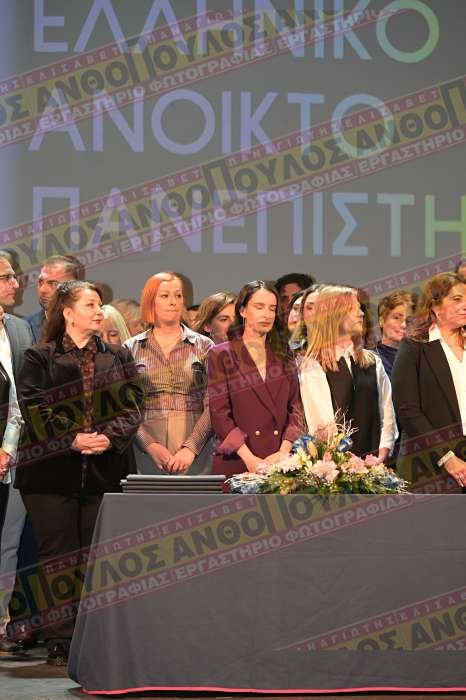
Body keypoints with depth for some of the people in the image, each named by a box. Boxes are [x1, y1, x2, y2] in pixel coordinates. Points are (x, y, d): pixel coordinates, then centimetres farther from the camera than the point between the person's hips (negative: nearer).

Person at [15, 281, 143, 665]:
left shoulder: (119, 358, 15)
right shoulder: (39, 358, 6)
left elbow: (132, 406, 6)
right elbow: (34, 407, -4)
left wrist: (109, 436, -13)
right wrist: (71, 439, -16)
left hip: (106, 470, 2)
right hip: (52, 471, -2)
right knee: (57, 557, -1)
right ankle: (59, 644, 3)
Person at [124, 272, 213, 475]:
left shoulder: (204, 346, 9)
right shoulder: (131, 349, 9)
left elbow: (212, 406, 1)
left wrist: (191, 448, -11)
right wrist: (150, 445, -10)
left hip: (194, 455, 0)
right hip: (145, 456, 0)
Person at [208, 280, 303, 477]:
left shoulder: (284, 359, 14)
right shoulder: (221, 356, 2)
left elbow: (295, 408, 7)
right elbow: (219, 413, -6)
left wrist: (284, 452, -10)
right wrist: (250, 459, -16)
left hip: (280, 466, 3)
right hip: (236, 465, -3)